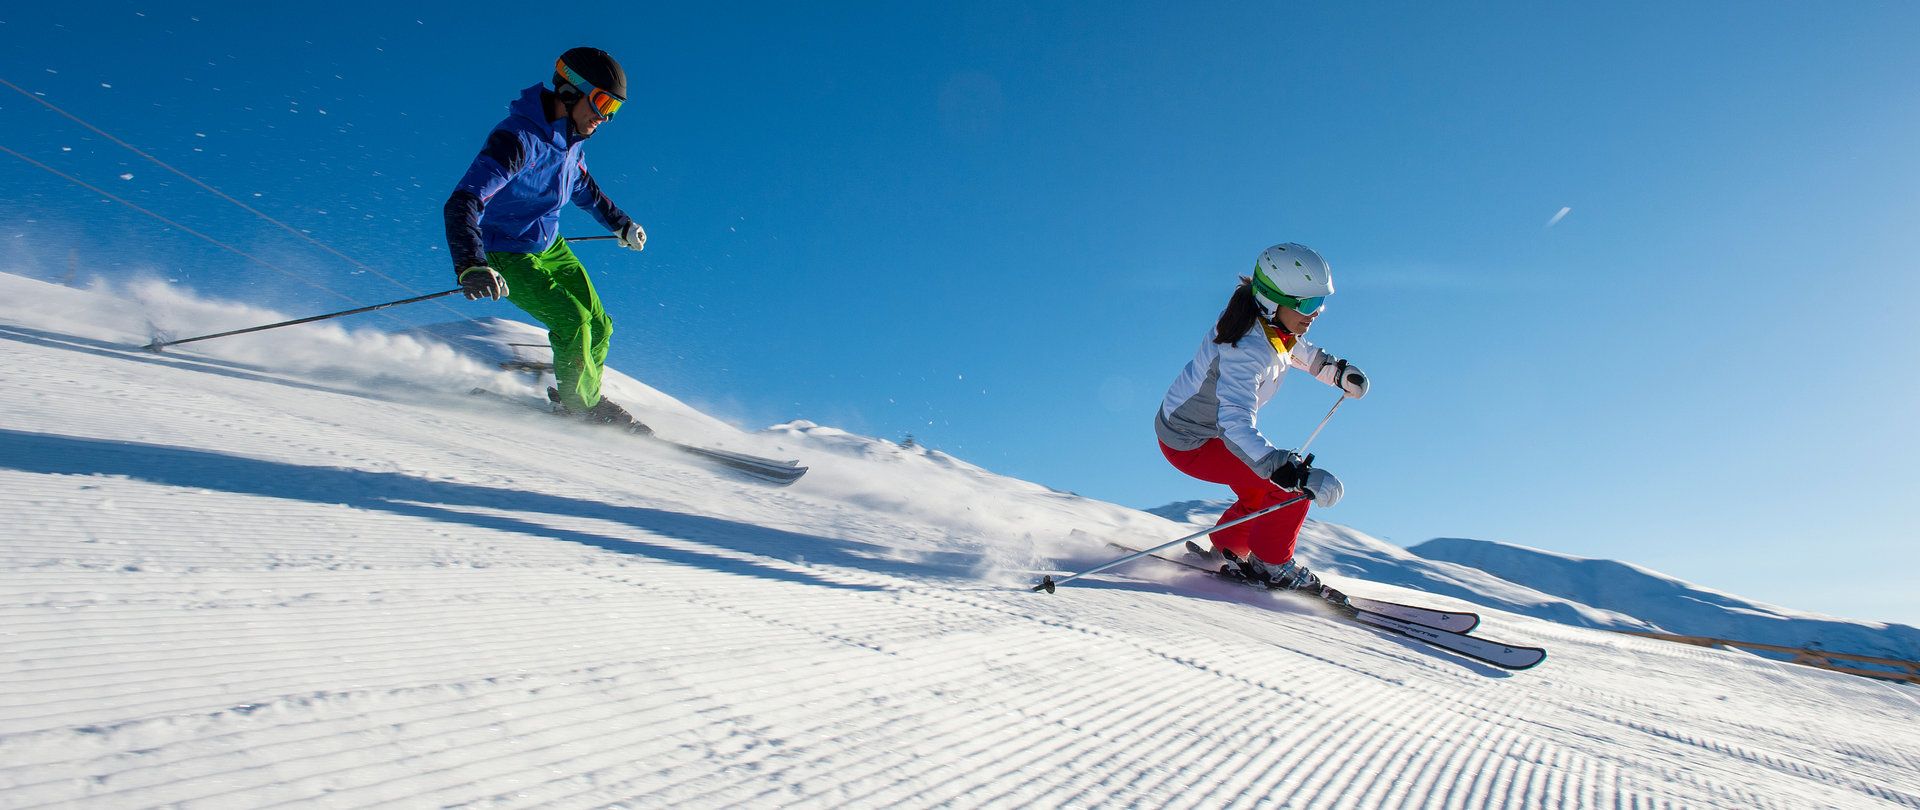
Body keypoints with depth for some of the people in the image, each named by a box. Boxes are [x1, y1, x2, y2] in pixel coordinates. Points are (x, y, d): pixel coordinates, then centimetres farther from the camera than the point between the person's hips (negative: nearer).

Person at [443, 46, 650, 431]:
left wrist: (619, 222, 26)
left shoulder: (571, 136, -4)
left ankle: (589, 398, 29)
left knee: (599, 325, 6)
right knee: (572, 320, -19)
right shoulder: (519, 139, -30)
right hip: (507, 255, -8)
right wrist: (471, 266, -54)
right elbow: (462, 204, -40)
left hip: (549, 244, 8)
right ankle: (577, 403, 5)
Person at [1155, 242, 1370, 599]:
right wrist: (1287, 470, -55)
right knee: (1293, 486, -14)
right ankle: (1272, 564, 5)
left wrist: (1336, 370, 12)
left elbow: (1296, 349, 21)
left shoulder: (1268, 322, -6)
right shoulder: (1246, 350, -34)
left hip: (1210, 426, 10)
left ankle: (1227, 548, 33)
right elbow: (1236, 425, -46)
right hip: (1190, 444, -10)